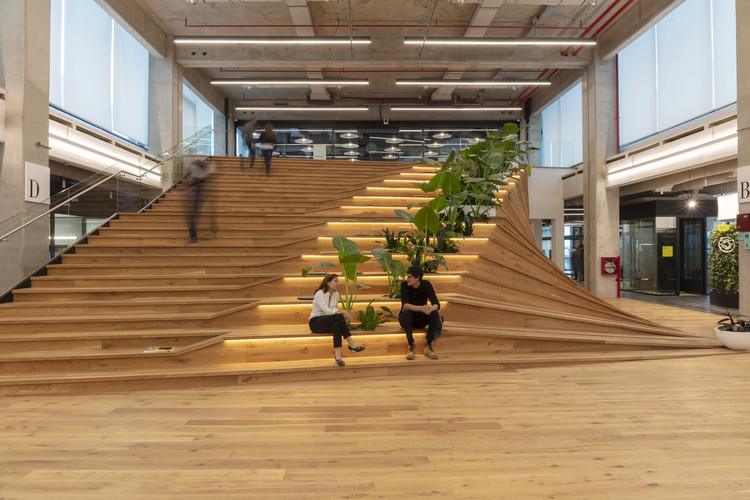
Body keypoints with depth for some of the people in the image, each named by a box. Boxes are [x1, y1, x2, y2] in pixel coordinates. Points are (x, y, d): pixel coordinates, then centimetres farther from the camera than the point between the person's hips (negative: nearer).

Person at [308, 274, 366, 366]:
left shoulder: (336, 294, 7)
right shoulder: (320, 294, -14)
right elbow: (326, 310, -25)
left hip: (328, 323, 6)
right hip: (315, 323, -6)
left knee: (336, 325, -34)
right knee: (339, 316, -33)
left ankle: (337, 356, -42)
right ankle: (351, 344, -34)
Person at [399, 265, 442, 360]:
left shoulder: (427, 284, -17)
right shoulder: (404, 285, -20)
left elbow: (437, 305, -26)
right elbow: (405, 305, -34)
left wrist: (430, 309, -51)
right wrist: (421, 308, -52)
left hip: (421, 320, 2)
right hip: (406, 320, -2)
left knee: (435, 313, -30)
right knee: (407, 313, -38)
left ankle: (428, 346, -31)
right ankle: (411, 346, -35)